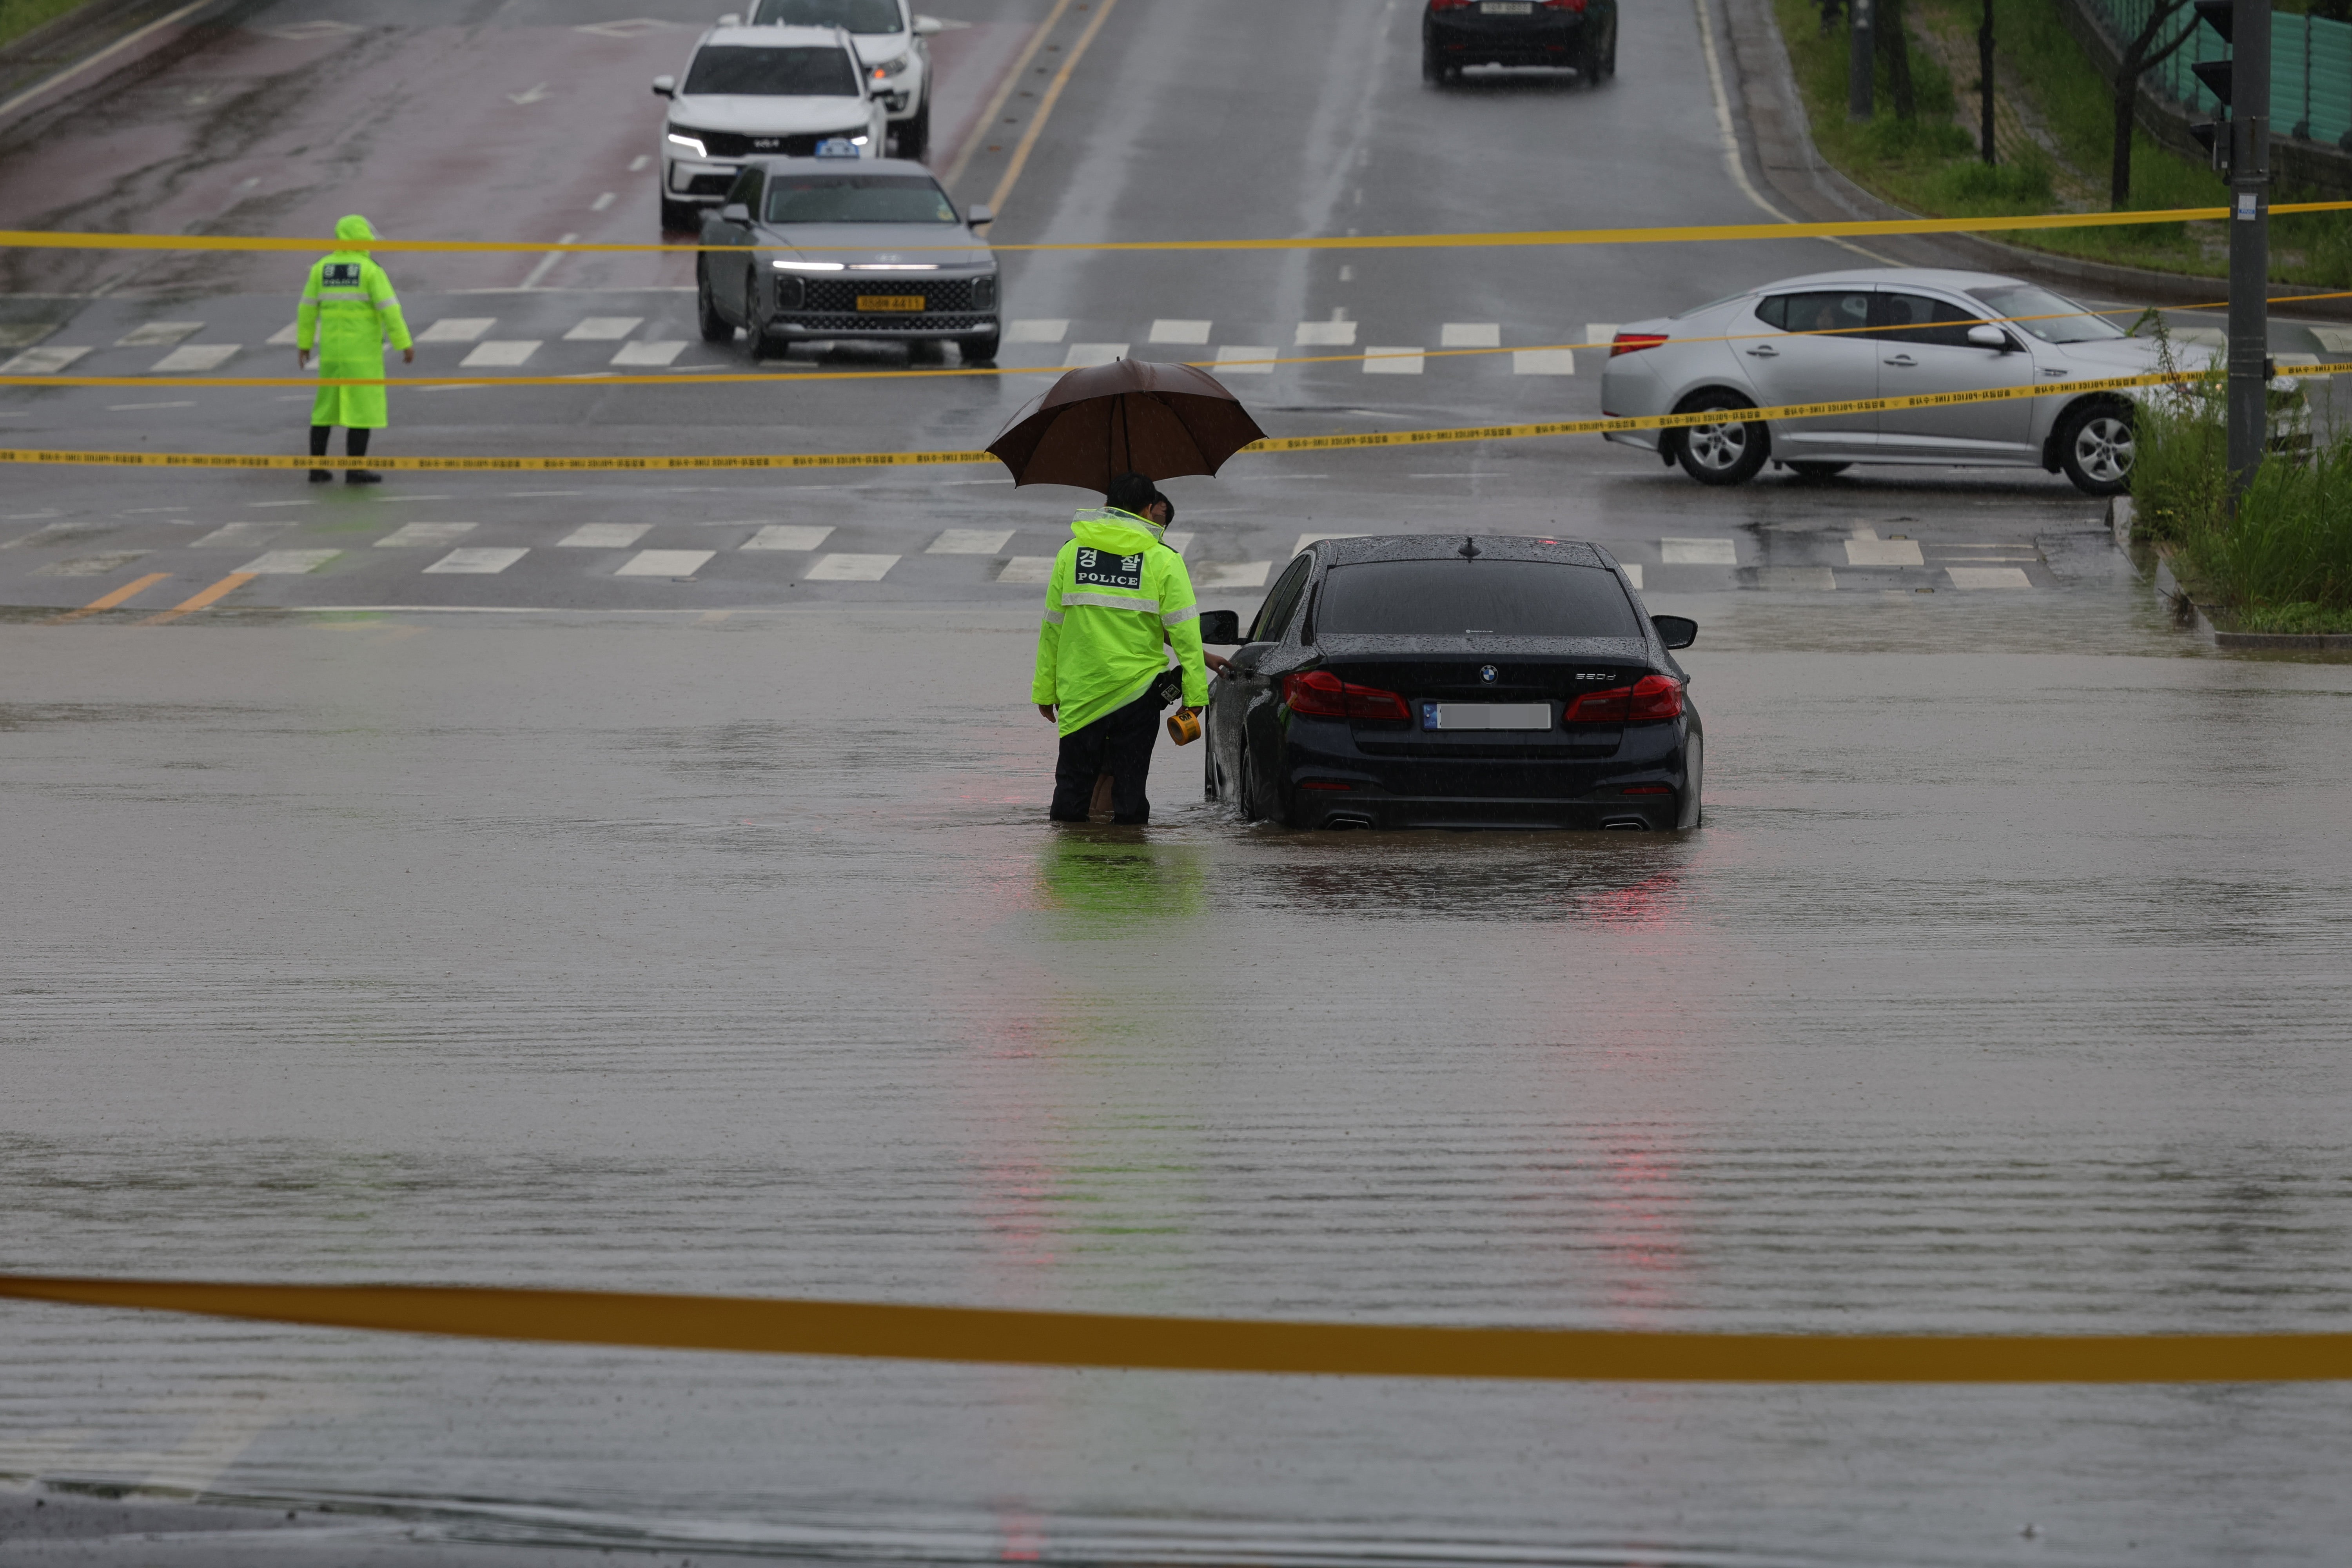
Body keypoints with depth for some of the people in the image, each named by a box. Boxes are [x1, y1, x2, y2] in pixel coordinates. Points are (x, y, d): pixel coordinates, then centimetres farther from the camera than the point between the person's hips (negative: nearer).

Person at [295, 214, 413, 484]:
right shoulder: (370, 270, -10)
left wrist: (304, 344, 16)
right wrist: (405, 344, -10)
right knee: (362, 408, -1)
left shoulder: (322, 268, 4)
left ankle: (317, 467, 11)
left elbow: (308, 308, 7)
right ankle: (355, 470, -4)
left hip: (331, 349, 5)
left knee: (326, 408, 12)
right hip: (363, 350, -5)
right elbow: (389, 308, -14)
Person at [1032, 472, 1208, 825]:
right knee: (1130, 780, 6)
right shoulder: (1164, 560, -3)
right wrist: (1195, 694, -2)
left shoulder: (1071, 553, 5)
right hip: (1137, 689, -2)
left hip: (1079, 689, 2)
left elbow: (1052, 628, 7)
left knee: (1073, 779, 9)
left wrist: (1045, 690, 13)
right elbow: (1184, 632, -7)